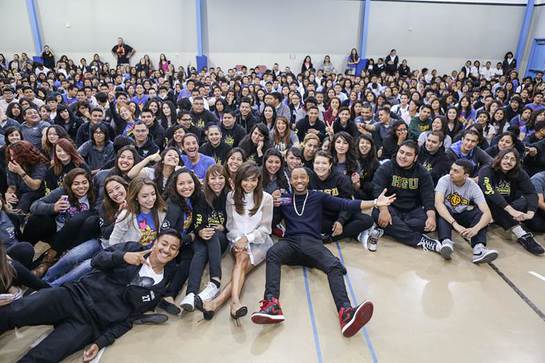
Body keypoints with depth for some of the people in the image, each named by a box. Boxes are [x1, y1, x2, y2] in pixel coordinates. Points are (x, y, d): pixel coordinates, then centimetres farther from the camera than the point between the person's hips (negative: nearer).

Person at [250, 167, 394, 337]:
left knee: (335, 265, -30)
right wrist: (272, 205, 5)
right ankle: (271, 304, -52)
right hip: (290, 242, 0)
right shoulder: (283, 199, 21)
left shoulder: (318, 197, 18)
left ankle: (346, 312, -52)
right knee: (272, 253, -33)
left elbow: (345, 204, 9)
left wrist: (375, 202, 0)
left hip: (312, 242, 0)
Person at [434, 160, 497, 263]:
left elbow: (487, 213, -24)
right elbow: (438, 203, -34)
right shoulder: (444, 180, -19)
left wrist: (475, 229, -44)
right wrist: (454, 224, -47)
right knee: (441, 209, -33)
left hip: (462, 216, 2)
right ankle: (447, 242, -49)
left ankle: (479, 248, -42)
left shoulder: (473, 187, -15)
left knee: (480, 213, -25)